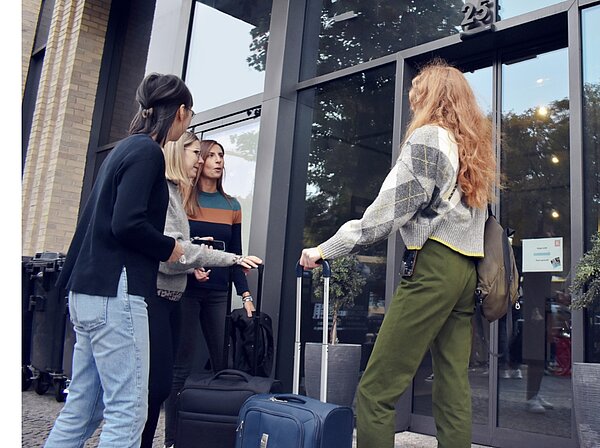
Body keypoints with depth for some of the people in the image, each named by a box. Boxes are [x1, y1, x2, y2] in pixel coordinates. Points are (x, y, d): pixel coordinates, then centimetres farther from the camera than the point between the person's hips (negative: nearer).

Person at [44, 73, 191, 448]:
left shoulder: (126, 148, 18)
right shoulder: (147, 151, -9)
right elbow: (127, 224, -21)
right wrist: (170, 249, -4)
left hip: (91, 290, 10)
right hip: (115, 293, -10)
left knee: (81, 409, 14)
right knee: (127, 412, -4)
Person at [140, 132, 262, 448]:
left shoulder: (175, 192, 19)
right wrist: (232, 259, -17)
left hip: (169, 298, 9)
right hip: (152, 296, -9)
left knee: (161, 385, 10)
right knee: (155, 384, -9)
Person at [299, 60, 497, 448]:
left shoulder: (428, 136, -3)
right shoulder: (475, 145, 22)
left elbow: (388, 209, -9)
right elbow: (480, 213, 17)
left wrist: (327, 249, -6)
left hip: (433, 265, -9)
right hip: (468, 270, 9)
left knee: (375, 393, -8)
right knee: (454, 388, 9)